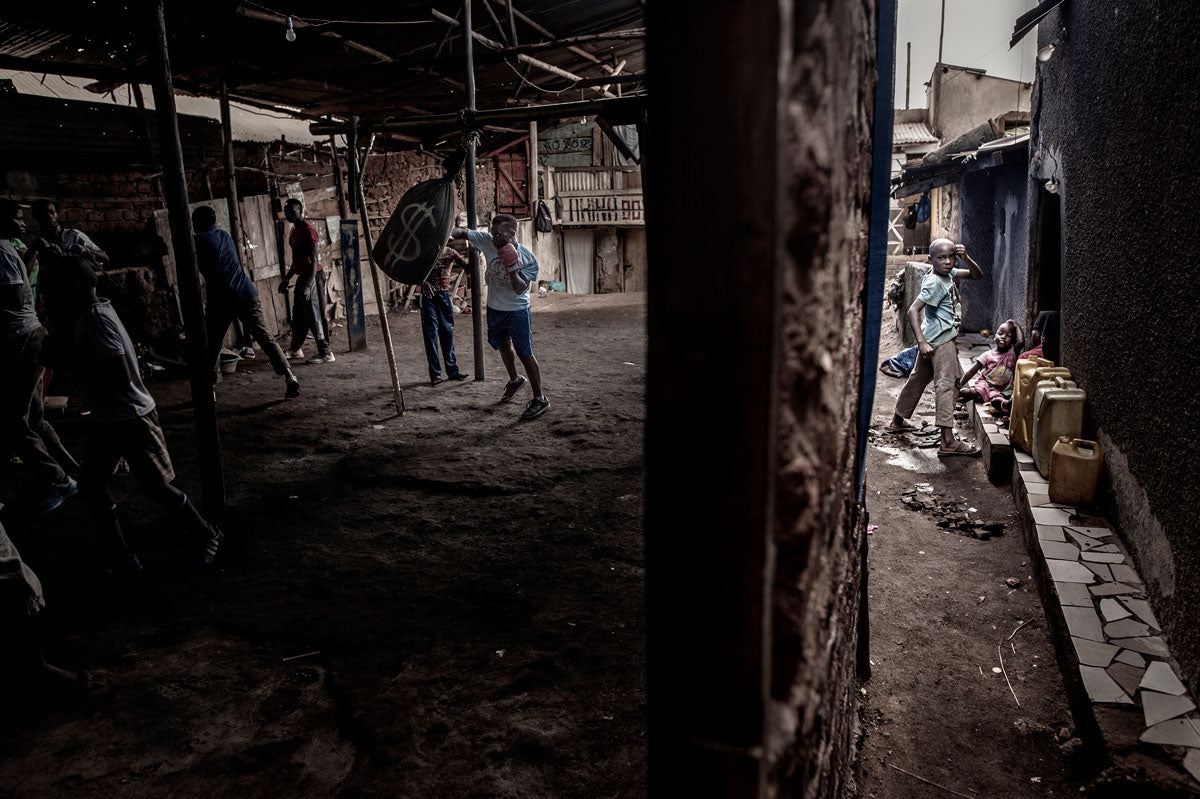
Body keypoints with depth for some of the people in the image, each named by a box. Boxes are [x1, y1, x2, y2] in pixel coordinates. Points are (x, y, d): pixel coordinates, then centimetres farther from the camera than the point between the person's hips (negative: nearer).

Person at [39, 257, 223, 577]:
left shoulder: (96, 317, -22)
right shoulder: (85, 316, 7)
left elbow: (120, 376, -27)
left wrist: (80, 368, -17)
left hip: (132, 418, -10)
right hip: (105, 418, 10)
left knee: (157, 488, 1)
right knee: (91, 487, 9)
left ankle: (208, 536, 19)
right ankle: (122, 559, 18)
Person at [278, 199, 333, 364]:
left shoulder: (307, 229, -15)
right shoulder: (295, 230, 15)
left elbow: (314, 260, -21)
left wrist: (308, 285, -26)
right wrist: (286, 279, 24)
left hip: (312, 276, -10)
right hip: (302, 276, 10)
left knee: (314, 315, -8)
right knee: (298, 315, 17)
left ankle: (326, 353, -4)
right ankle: (295, 350, 29)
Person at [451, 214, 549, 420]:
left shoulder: (528, 258, -22)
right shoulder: (488, 241, -11)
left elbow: (520, 289, -26)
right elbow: (464, 232, -6)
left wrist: (512, 267, -37)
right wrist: (451, 234, -27)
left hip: (517, 311, -6)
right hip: (494, 309, 6)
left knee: (524, 353, -7)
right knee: (504, 346, 23)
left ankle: (540, 399, 3)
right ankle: (514, 380, 50)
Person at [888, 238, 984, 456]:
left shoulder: (948, 274, 9)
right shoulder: (934, 282, -18)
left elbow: (977, 275, 14)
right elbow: (913, 310, -25)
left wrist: (966, 258, -6)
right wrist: (921, 342, -30)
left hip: (934, 339, 10)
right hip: (940, 340, -10)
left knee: (918, 379, 19)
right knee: (947, 384, -13)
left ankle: (898, 420, 33)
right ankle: (948, 442, -17)